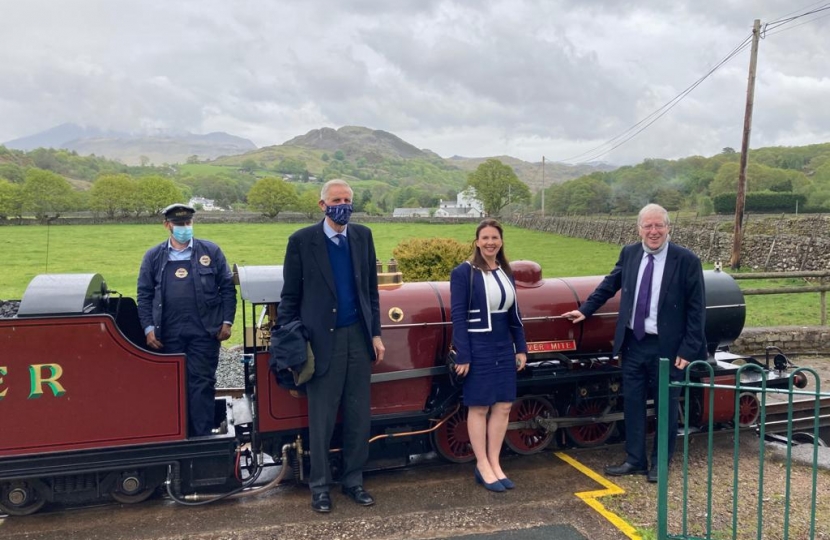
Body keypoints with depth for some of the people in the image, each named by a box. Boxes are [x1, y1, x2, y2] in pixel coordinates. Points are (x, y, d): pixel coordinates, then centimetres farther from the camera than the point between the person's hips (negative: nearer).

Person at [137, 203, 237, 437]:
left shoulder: (211, 251, 6)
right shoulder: (153, 257, 9)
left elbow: (227, 288, 5)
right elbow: (144, 295, 9)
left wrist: (227, 322, -2)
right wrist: (148, 328, -1)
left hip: (204, 331, -2)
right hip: (168, 334, 2)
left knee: (202, 383, 0)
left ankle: (202, 436, 6)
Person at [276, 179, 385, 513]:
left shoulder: (363, 236, 7)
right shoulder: (302, 240, -5)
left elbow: (371, 289, 11)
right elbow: (290, 296, -1)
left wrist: (376, 334, 8)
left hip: (358, 337, 4)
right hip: (323, 339, -4)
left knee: (359, 416, 10)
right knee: (321, 419, 5)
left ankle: (353, 481, 25)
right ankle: (320, 486, 20)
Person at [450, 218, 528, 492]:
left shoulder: (506, 272, 10)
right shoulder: (463, 272, -9)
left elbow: (514, 314, 15)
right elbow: (458, 316, -12)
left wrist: (521, 347, 11)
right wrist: (462, 356, -16)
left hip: (504, 349, 6)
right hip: (478, 349, -6)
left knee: (503, 407, 8)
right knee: (479, 408, 4)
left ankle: (494, 463, 21)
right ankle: (482, 466, 17)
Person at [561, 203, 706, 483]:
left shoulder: (686, 260, -11)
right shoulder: (629, 253, 2)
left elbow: (696, 309, -9)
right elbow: (610, 284, 17)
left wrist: (688, 351, -12)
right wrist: (586, 309, 15)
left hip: (667, 347, -4)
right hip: (633, 343, 4)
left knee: (665, 406, 11)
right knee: (632, 403, 12)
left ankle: (660, 463, 28)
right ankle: (635, 460, 26)